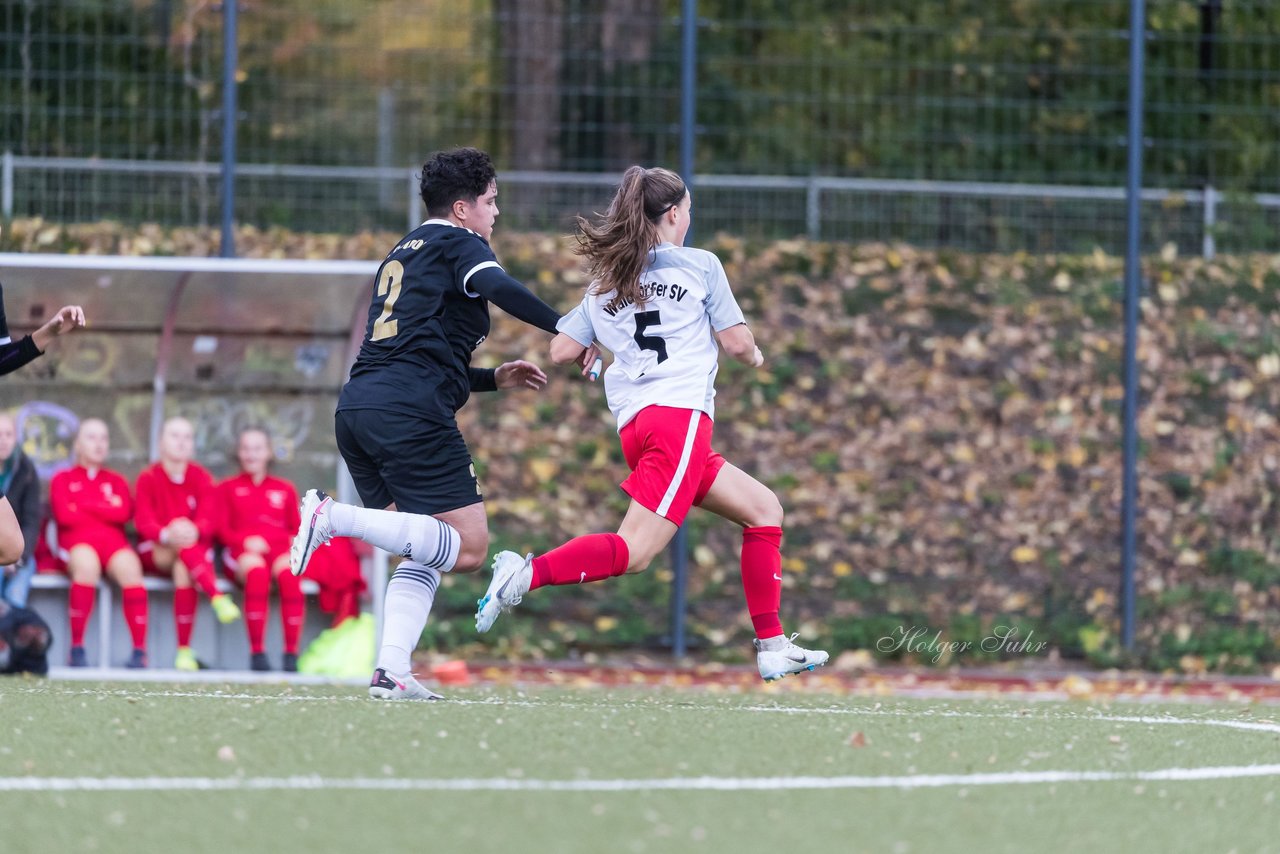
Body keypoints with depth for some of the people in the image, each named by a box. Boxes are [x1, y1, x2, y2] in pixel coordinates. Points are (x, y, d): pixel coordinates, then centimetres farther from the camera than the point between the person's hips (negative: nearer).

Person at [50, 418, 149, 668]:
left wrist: (84, 506, 2)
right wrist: (105, 511, 7)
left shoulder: (117, 481, 25)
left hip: (113, 542, 2)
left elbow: (124, 513, 3)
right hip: (76, 543, -2)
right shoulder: (63, 480, 19)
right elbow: (64, 515, 0)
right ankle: (77, 648, -36)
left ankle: (140, 650, -38)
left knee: (130, 567, -34)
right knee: (86, 564, -40)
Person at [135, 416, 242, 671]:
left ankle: (185, 651, -39)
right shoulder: (148, 479, 2)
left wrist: (194, 530, -31)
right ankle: (217, 597, -56)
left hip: (196, 546, 1)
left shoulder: (201, 478, 6)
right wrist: (167, 535, -32)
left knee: (183, 569, -35)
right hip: (155, 551, -1)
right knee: (186, 547, -36)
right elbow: (143, 521, -11)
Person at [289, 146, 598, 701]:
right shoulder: (457, 243, 5)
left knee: (423, 556, 13)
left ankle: (391, 671, -3)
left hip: (356, 406, 9)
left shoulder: (403, 253, 31)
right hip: (409, 414, -9)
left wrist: (495, 379, 34)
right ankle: (338, 518, -22)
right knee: (467, 547, -11)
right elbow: (499, 289, -17)